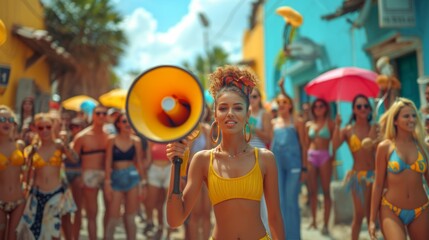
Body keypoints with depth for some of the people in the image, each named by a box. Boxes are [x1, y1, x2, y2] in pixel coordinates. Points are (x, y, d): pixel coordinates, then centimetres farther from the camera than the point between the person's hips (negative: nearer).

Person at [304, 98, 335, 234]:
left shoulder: (330, 123, 4)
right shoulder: (309, 125, 13)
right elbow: (306, 144, 12)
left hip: (324, 156, -3)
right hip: (311, 156, 3)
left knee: (326, 190, -2)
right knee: (312, 191, 6)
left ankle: (325, 224, 1)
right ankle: (313, 220, 15)